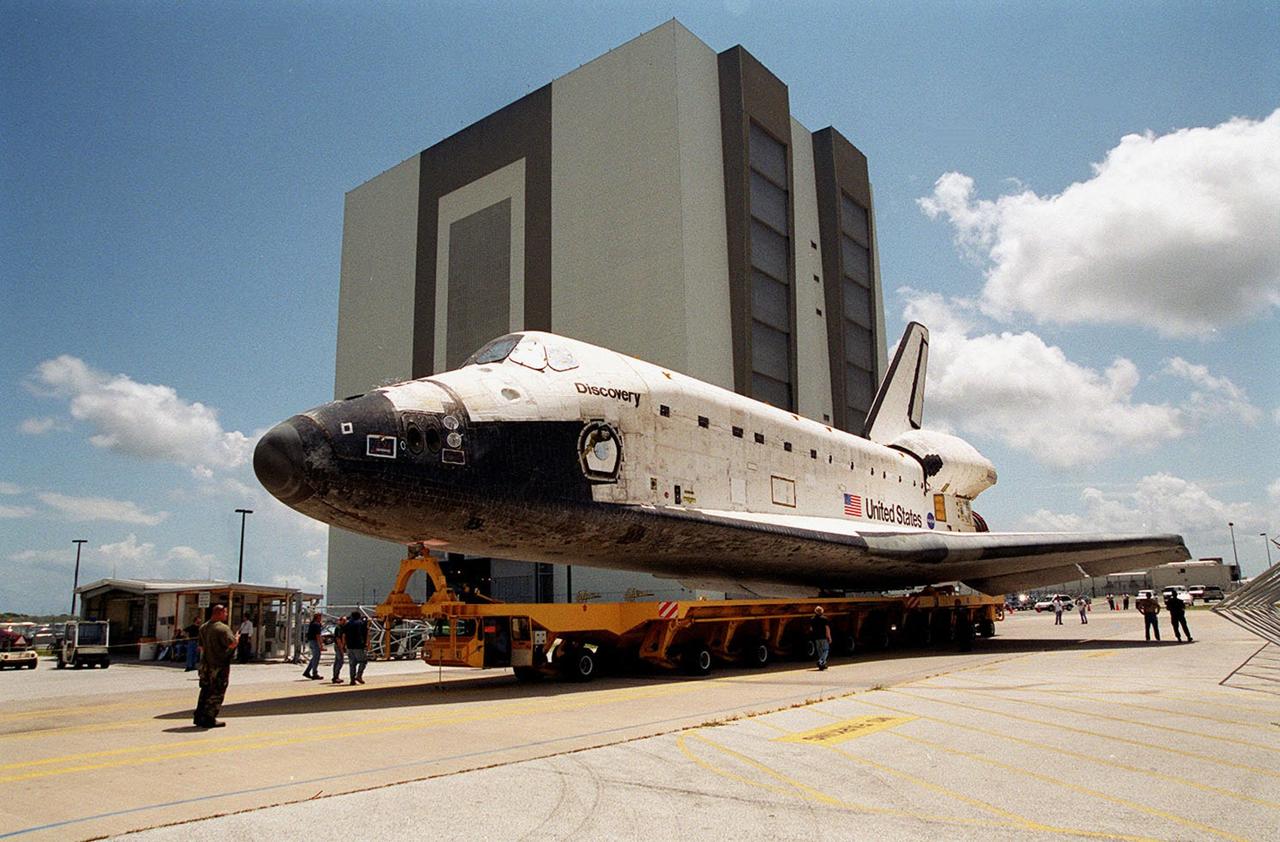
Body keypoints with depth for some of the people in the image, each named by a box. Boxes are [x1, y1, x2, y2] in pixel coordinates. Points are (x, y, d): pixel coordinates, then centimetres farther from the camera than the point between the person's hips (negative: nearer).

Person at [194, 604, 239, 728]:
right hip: (219, 666, -8)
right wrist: (237, 638, -4)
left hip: (205, 665, 8)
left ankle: (199, 717, 21)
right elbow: (232, 644, -24)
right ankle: (209, 719, 1)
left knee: (205, 691, 17)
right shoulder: (223, 628, -17)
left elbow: (201, 647, 19)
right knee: (216, 694, 0)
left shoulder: (203, 627, 11)